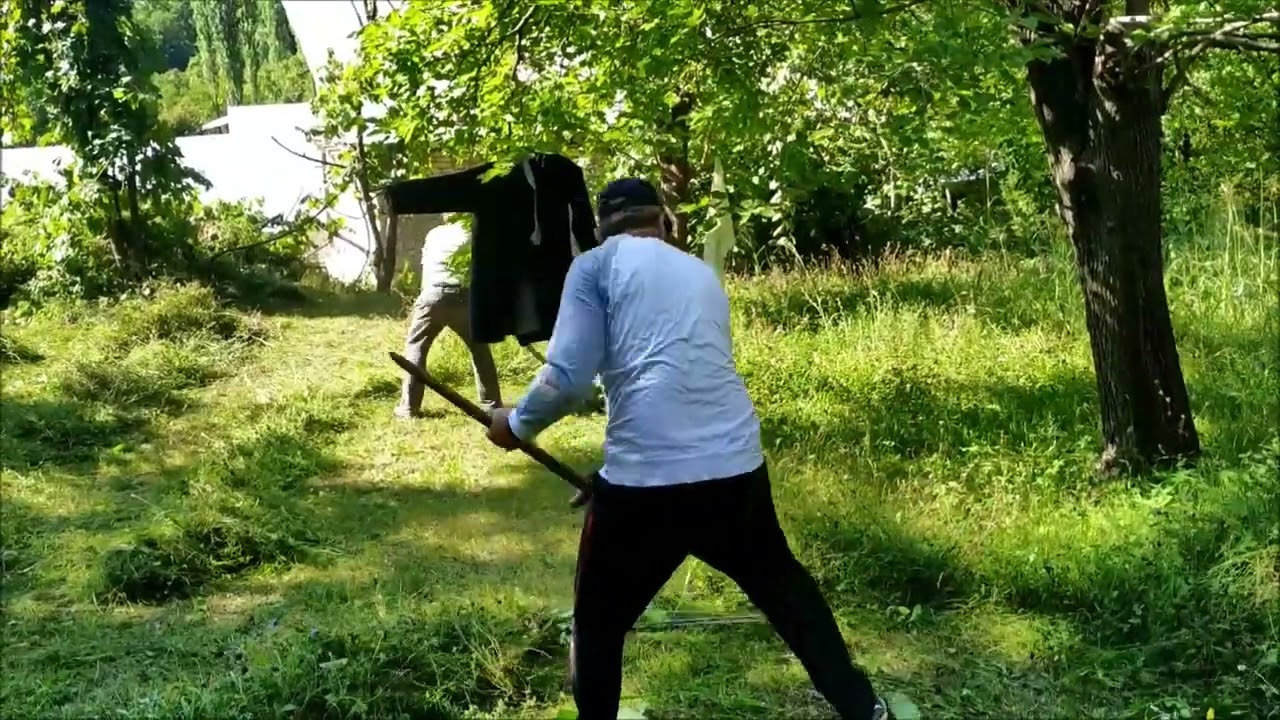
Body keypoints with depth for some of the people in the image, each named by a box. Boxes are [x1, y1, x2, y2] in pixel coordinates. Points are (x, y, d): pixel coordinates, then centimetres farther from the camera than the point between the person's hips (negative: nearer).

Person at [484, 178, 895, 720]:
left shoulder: (596, 263, 4)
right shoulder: (702, 274, 21)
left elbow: (568, 376, -6)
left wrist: (518, 425, 14)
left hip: (647, 476, -5)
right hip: (735, 465, 5)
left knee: (596, 625, 15)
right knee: (781, 583, 29)